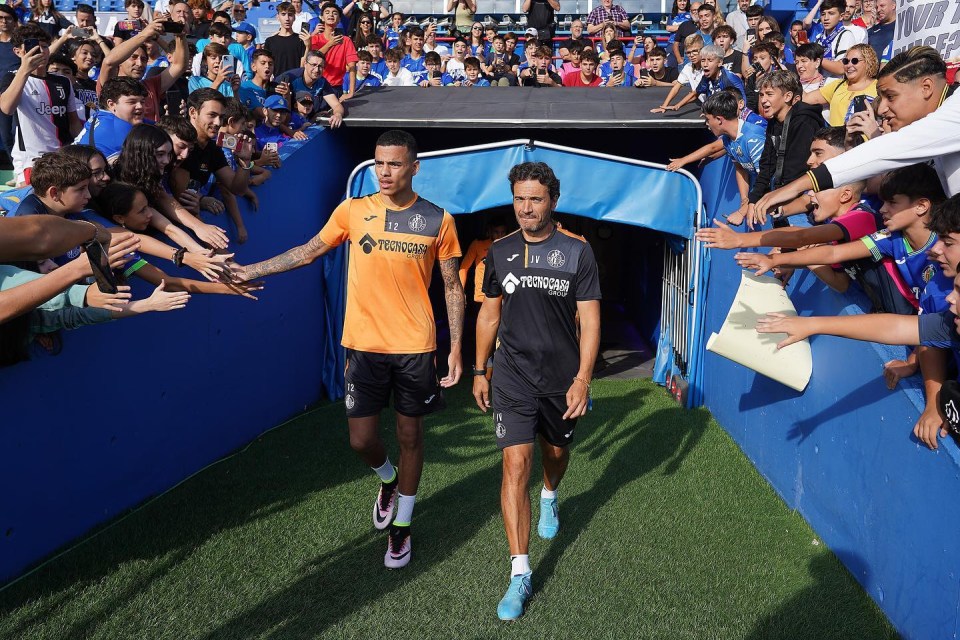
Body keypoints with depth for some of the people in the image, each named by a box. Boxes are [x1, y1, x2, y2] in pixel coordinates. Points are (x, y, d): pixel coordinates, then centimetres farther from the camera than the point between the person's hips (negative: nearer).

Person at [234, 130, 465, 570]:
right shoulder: (353, 211, 1)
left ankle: (401, 526, 29)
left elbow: (452, 287, 3)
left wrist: (456, 348, -2)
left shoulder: (438, 221, -2)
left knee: (409, 435, 10)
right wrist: (248, 271, 6)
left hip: (414, 348, -1)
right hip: (364, 346, 1)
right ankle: (389, 480, 41)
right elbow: (307, 252, 9)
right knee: (361, 439, 5)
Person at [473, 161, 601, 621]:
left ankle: (549, 498, 57)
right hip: (512, 376, 0)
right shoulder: (500, 251, 2)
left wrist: (583, 378, -14)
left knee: (556, 452, 21)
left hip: (562, 378, 0)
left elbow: (589, 319, -7)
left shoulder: (577, 252, -6)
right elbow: (489, 314, 11)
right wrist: (479, 370, 10)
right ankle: (520, 573, -4)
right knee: (516, 466, -9)